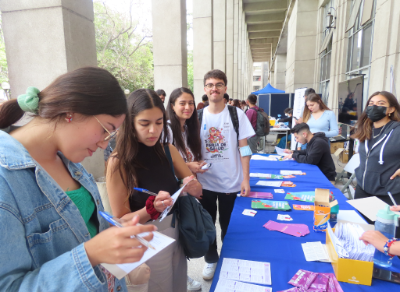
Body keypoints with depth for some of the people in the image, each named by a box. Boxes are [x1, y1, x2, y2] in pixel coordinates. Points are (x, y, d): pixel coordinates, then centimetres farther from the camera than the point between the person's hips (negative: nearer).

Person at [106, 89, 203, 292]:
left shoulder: (168, 150, -5)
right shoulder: (119, 162, -18)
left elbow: (197, 189, 2)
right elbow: (121, 220, -12)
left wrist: (191, 187, -21)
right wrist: (152, 208, -30)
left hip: (177, 232, 5)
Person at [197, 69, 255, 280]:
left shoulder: (236, 114, -5)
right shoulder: (198, 116, 0)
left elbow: (244, 148, -4)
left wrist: (246, 179, -9)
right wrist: (193, 175, -1)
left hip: (231, 182, -1)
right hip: (205, 182, 2)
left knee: (229, 225, 15)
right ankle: (211, 260, 37)